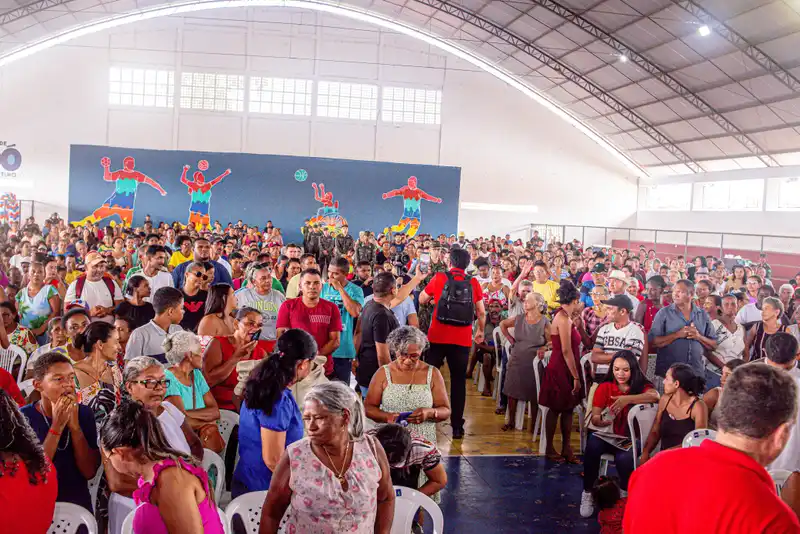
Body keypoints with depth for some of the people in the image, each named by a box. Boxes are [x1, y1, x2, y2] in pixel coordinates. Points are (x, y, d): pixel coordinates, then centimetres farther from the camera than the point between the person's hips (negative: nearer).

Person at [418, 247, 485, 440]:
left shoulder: (439, 277, 0)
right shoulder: (473, 283, 2)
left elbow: (421, 300, 12)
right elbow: (481, 312, 5)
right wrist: (481, 331, 21)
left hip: (438, 337, -1)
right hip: (462, 339, 1)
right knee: (459, 382, 10)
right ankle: (457, 426, 11)